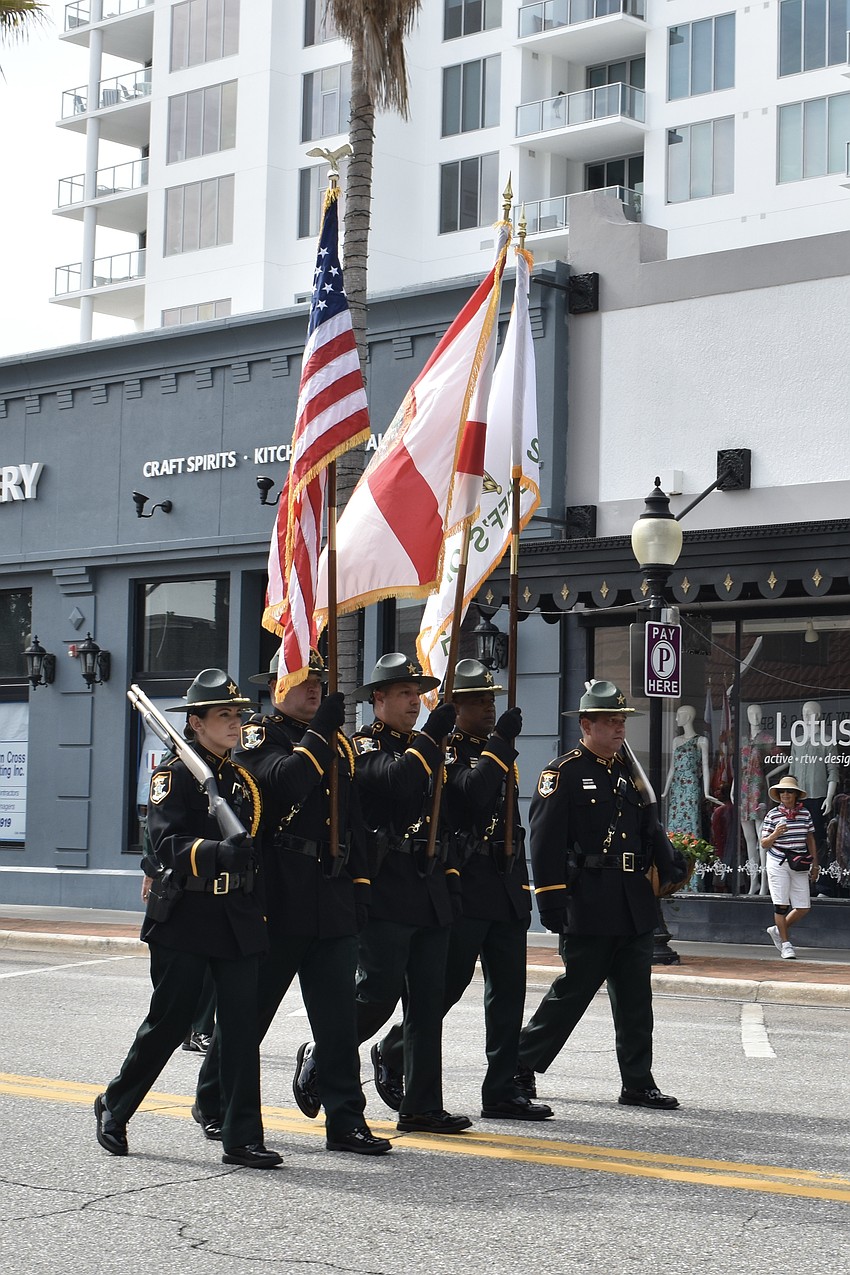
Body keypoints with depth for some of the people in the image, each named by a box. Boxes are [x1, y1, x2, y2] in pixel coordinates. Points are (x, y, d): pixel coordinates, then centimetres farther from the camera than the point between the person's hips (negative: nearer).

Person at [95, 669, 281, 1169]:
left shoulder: (242, 779, 15)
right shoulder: (175, 775, -5)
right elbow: (166, 844, -19)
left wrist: (259, 912, 16)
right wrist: (218, 852, -34)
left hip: (238, 920, 5)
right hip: (185, 917, -5)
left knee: (242, 1026, -1)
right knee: (171, 1021, 2)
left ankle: (243, 1138, 2)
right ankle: (114, 1107, 23)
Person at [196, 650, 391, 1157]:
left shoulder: (338, 745, 16)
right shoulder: (257, 738, -2)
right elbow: (283, 783, -24)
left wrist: (360, 887, 14)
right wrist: (318, 733, -22)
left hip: (333, 905, 5)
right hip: (275, 902, -5)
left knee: (340, 1016, 0)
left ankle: (345, 1119, 4)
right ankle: (215, 1107, 23)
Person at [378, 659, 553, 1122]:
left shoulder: (498, 752, 19)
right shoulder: (445, 750, -6)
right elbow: (471, 791, -25)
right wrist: (500, 741, -21)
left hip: (506, 888, 8)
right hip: (463, 887, -7)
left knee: (508, 989, 4)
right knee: (448, 983, -4)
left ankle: (502, 1091, 7)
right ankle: (394, 1053, 19)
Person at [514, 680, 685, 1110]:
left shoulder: (629, 772, 16)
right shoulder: (563, 772, -6)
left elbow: (649, 829, 19)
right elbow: (545, 841, -12)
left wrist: (670, 864, -1)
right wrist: (551, 901, -17)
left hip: (634, 908, 7)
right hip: (588, 908, -7)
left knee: (635, 998, 8)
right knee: (572, 991, -2)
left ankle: (638, 1084, 13)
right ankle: (520, 1064, 13)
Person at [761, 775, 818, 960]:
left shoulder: (805, 813, 7)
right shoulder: (772, 815, -2)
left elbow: (810, 839, 16)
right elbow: (764, 844, 1)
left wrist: (815, 864, 15)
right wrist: (775, 834, -19)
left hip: (799, 865, 3)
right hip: (778, 863, -3)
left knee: (803, 907, 0)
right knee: (781, 904, -6)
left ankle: (778, 930, 24)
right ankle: (785, 944, 5)